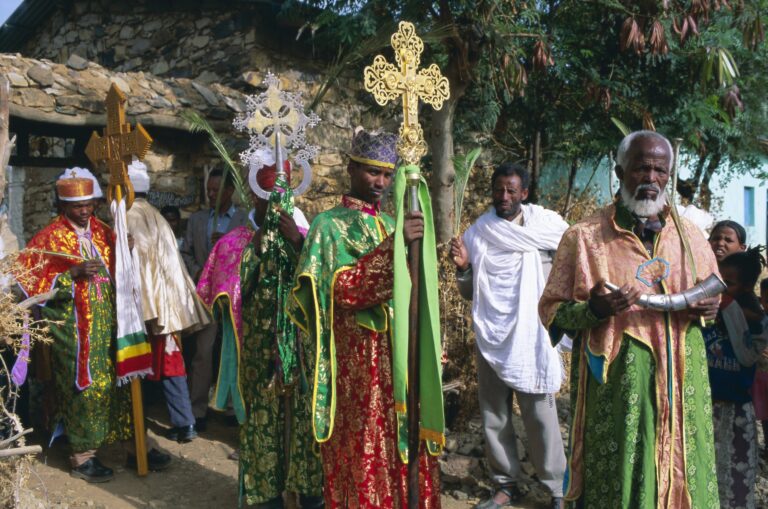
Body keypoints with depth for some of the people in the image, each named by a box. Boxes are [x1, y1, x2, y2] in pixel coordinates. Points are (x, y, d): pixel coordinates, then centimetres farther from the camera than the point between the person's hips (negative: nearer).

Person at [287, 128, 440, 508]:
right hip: (357, 361, -6)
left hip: (398, 355, 6)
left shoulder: (389, 224, 15)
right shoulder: (330, 225, -5)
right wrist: (394, 247, -26)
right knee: (363, 452, 1)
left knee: (401, 447, 11)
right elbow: (344, 290, -19)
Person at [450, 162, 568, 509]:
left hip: (531, 337, -3)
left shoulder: (547, 226, -2)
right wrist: (463, 268, -9)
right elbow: (468, 292, 11)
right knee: (494, 416, 11)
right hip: (490, 338, 3)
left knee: (540, 415, 2)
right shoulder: (477, 233, 6)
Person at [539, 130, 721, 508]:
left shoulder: (690, 236, 9)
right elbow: (550, 311, -2)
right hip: (616, 386, -4)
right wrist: (593, 310, -21)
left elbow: (713, 295, 22)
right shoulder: (584, 237, -4)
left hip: (682, 385, 4)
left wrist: (710, 307, -2)